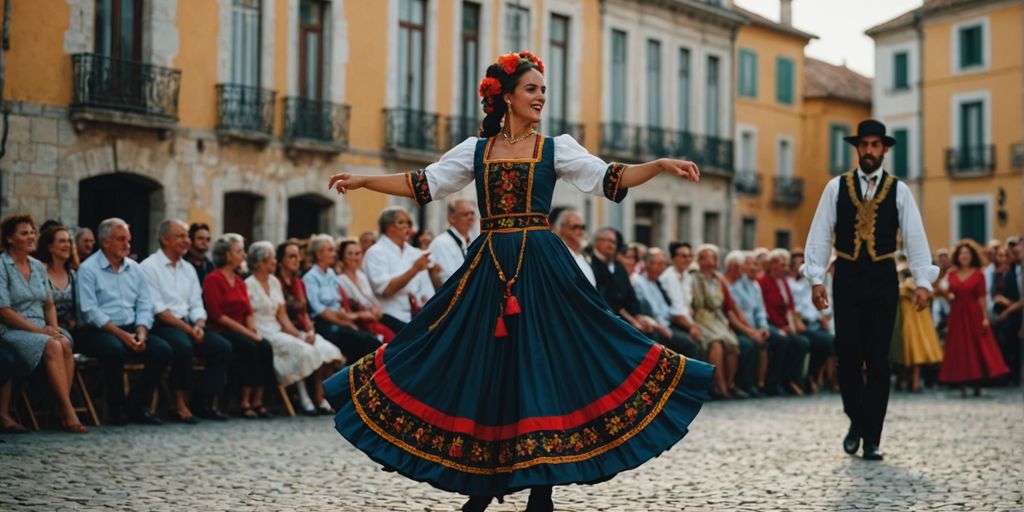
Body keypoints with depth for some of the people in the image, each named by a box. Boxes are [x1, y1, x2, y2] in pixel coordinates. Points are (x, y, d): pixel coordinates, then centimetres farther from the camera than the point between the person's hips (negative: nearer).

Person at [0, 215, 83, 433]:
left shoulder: (38, 266, 16)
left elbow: (49, 304, 18)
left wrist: (53, 327, -2)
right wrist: (39, 330, -16)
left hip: (40, 329, 6)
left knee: (65, 344, -27)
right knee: (53, 347, -32)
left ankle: (62, 411, -30)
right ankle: (69, 412, -31)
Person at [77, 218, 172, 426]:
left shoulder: (134, 268, 15)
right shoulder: (88, 269, -4)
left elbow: (145, 306, 12)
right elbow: (90, 311, -13)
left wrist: (141, 332, -9)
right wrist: (122, 334, -19)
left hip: (131, 329, 6)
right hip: (98, 331, -6)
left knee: (163, 348, -18)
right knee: (115, 349, -37)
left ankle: (135, 405, -8)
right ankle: (116, 409, -19)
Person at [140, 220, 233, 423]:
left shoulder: (188, 269, 19)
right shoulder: (149, 267, -4)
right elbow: (158, 310, -11)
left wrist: (198, 325, -6)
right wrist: (188, 329, -16)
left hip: (187, 325, 7)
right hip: (161, 326, -7)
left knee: (223, 346, -14)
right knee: (183, 345, -36)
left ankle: (206, 404, -10)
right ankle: (180, 404, -24)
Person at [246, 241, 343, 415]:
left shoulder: (275, 282, 18)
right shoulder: (249, 285, -6)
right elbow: (248, 320, -11)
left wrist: (297, 333, -3)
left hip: (278, 331, 7)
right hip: (262, 334, -7)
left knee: (321, 347, -13)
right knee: (300, 349, -30)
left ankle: (319, 398, -15)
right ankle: (303, 398, -20)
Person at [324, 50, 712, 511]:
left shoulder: (556, 147, 6)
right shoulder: (477, 149, 11)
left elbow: (611, 180, -1)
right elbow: (423, 184, 11)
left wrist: (660, 166, -14)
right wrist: (363, 181, 5)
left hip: (542, 266, -2)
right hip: (489, 266, 2)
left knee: (541, 363, -4)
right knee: (483, 364, 2)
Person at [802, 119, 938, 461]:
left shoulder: (899, 190, 3)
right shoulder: (836, 187, 4)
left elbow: (915, 237, 0)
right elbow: (820, 234, 2)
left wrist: (923, 282, -9)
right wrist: (816, 278, -5)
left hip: (883, 279, 0)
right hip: (848, 279, 0)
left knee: (878, 361, 2)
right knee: (848, 357, -1)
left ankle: (872, 439, 8)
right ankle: (856, 422, 23)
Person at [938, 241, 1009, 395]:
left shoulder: (978, 274, -1)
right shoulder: (952, 274, 8)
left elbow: (982, 297, -5)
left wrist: (985, 317, -10)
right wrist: (948, 295, -4)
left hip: (974, 314, -3)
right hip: (957, 315, 3)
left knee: (977, 347, -3)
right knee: (959, 349, 0)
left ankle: (977, 384, 2)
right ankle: (961, 385, 1)